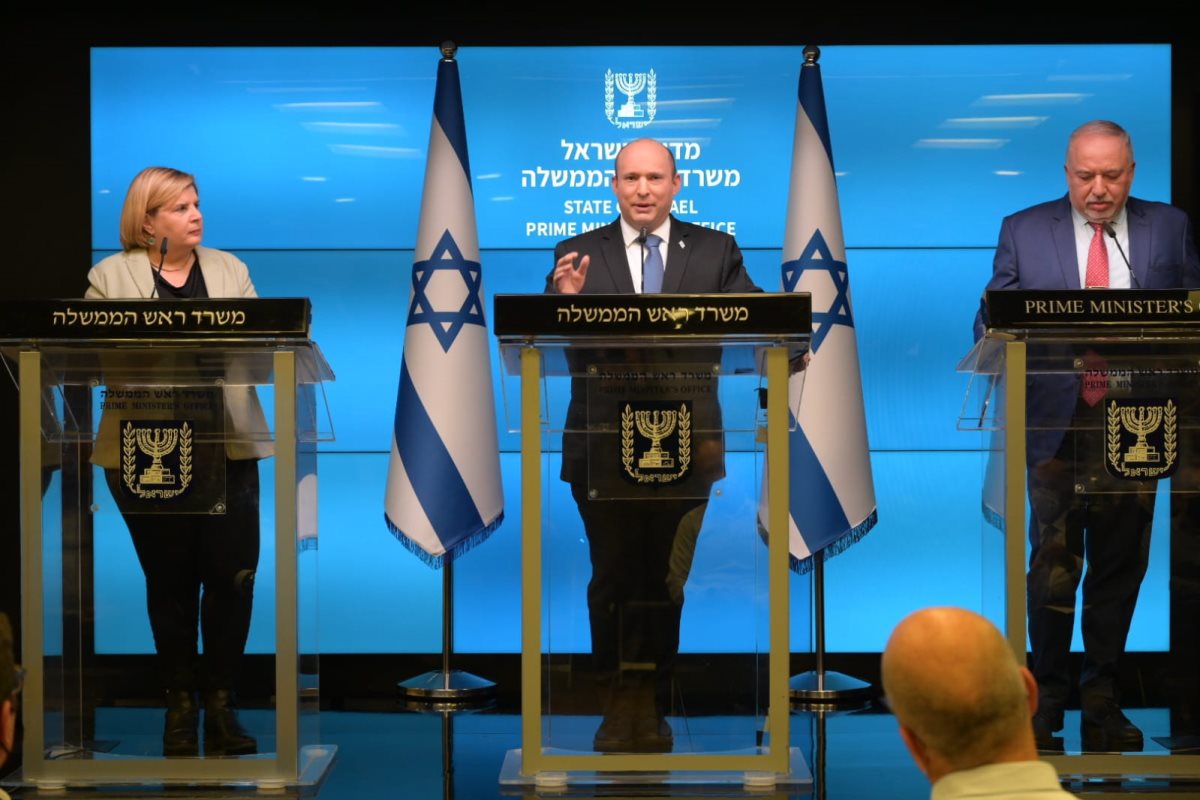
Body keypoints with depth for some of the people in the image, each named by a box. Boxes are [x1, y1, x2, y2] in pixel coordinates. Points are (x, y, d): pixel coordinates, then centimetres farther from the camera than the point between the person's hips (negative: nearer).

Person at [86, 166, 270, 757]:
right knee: (170, 581, 6)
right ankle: (180, 704, 17)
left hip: (225, 447, 2)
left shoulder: (229, 269, 14)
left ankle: (221, 703, 9)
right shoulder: (110, 276, 5)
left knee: (232, 576, -4)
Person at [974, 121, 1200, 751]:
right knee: (1054, 568, -2)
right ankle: (1046, 706, 10)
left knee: (1120, 567, 9)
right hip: (1055, 422, -2)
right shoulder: (1024, 231, 4)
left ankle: (1103, 703, 22)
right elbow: (990, 321, 4)